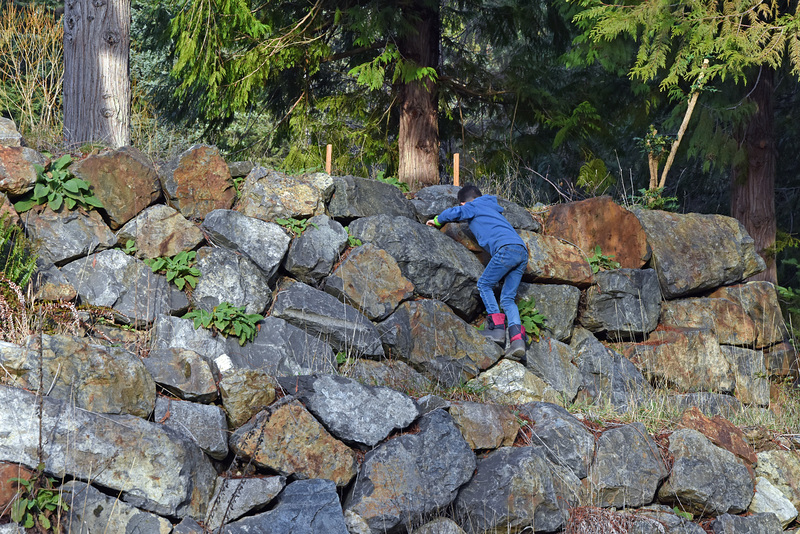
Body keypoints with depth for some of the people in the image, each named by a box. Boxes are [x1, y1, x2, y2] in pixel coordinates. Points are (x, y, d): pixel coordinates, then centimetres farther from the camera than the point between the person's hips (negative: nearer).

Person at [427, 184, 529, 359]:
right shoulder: (492, 208, 36)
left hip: (506, 249, -8)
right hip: (522, 251, 8)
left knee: (484, 285, 6)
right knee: (508, 298, 6)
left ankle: (497, 328, -7)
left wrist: (437, 220, 13)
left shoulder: (474, 207, 13)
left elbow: (455, 213, -4)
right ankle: (517, 339, -11)